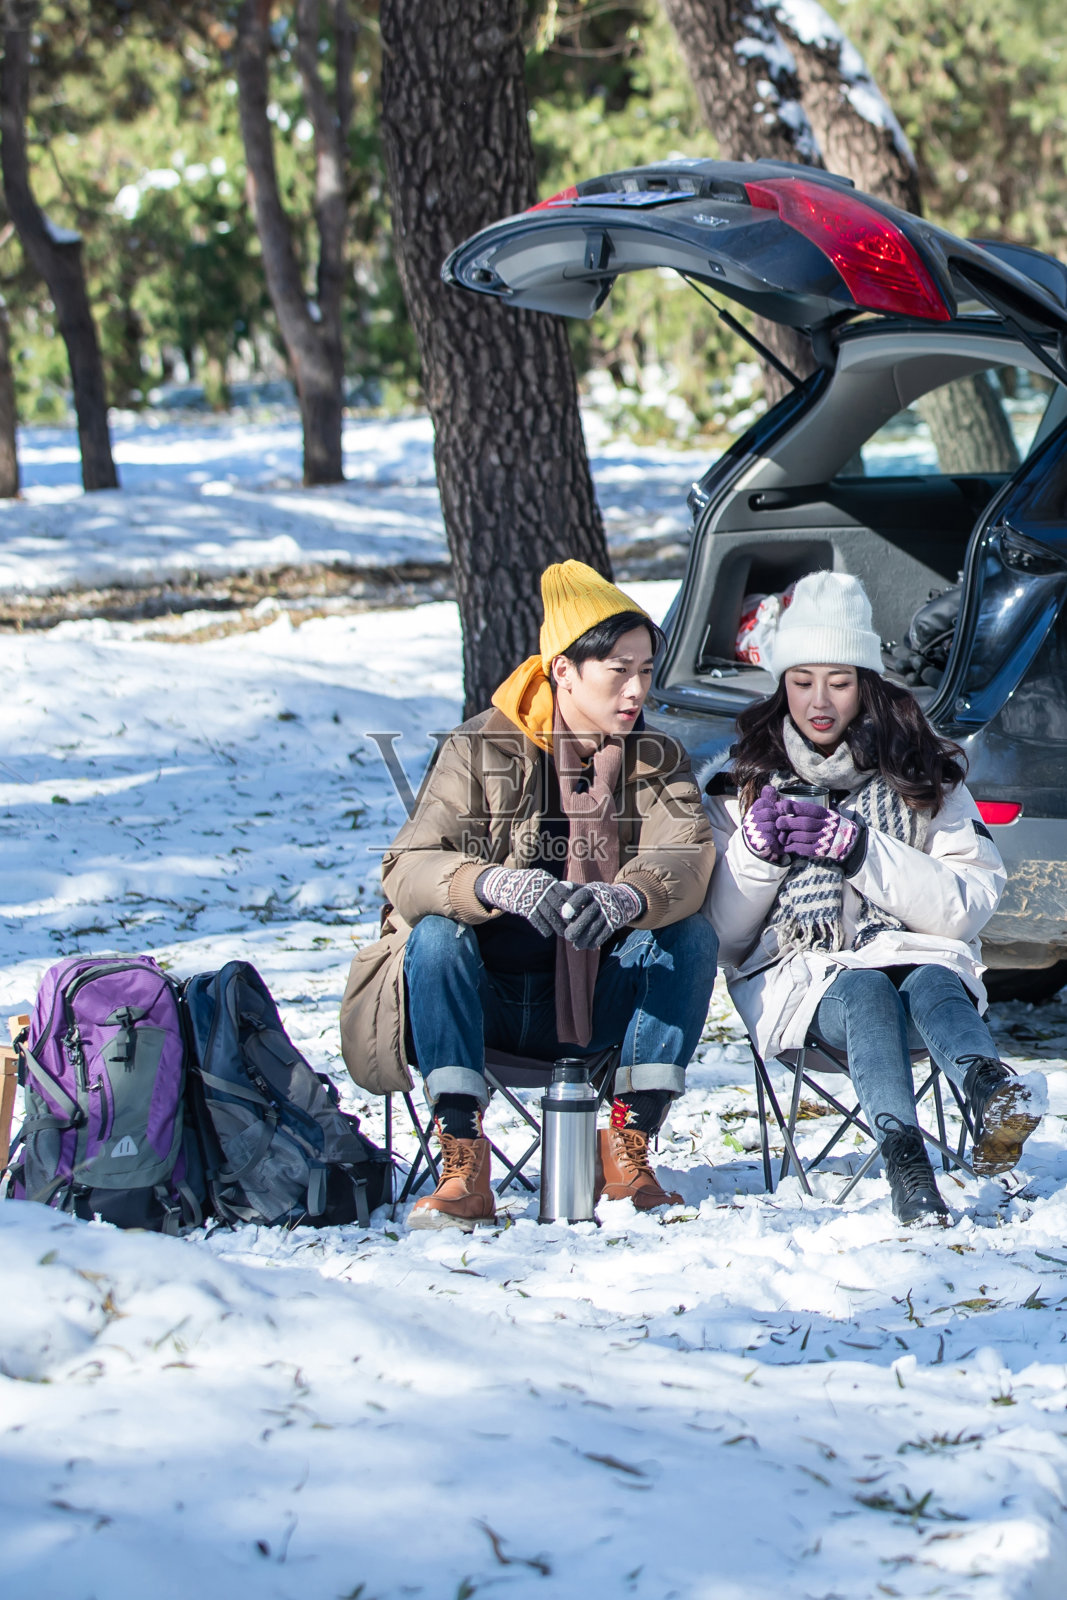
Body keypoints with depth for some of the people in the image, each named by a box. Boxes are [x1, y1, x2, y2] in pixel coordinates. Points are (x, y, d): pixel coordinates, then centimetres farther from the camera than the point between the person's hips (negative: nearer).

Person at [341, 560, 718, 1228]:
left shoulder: (658, 760, 2)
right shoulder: (482, 749, -6)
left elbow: (686, 861, -18)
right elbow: (406, 870, -19)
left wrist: (626, 899, -42)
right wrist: (495, 884, -41)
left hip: (595, 1006, 2)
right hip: (484, 1005, -2)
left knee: (694, 936, -22)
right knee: (436, 935, -30)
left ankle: (628, 1148, -19)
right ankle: (464, 1164, -31)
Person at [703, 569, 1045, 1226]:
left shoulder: (924, 775, 9)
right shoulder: (746, 784, 11)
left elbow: (970, 907, -3)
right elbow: (723, 934, 8)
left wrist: (861, 850, -14)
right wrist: (756, 851, -11)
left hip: (919, 955, 0)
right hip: (798, 979, 0)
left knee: (932, 983, -37)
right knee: (867, 994, -36)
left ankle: (994, 1096, -71)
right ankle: (903, 1154, -65)